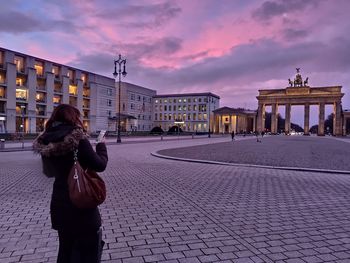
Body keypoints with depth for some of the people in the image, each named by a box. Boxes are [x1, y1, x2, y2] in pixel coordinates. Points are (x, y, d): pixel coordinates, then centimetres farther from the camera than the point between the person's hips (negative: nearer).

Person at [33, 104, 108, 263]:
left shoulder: (46, 142, -1)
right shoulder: (77, 138, -20)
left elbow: (49, 172, 13)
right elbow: (100, 165, -14)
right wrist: (101, 146, 1)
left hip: (58, 204, 6)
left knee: (66, 249, 24)